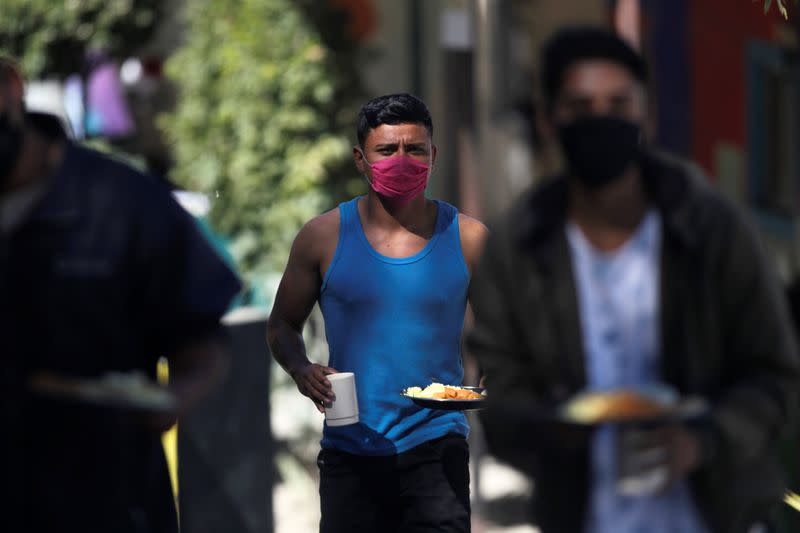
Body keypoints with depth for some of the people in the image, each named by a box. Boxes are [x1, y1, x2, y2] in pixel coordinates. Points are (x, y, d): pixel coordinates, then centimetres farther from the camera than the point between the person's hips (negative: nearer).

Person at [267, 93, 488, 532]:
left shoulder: (468, 239, 1)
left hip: (437, 448, -1)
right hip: (350, 449, 1)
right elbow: (283, 325, 11)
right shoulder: (324, 236, 1)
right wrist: (301, 369, -10)